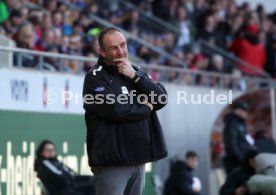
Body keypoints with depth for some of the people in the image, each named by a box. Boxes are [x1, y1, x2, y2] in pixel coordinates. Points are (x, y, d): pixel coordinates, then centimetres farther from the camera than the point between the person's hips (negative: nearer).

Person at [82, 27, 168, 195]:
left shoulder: (137, 72, 16)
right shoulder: (96, 77, -4)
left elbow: (162, 99, 3)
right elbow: (115, 109, -19)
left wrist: (135, 76, -7)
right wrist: (146, 108, -4)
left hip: (138, 159, 7)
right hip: (112, 161, -6)